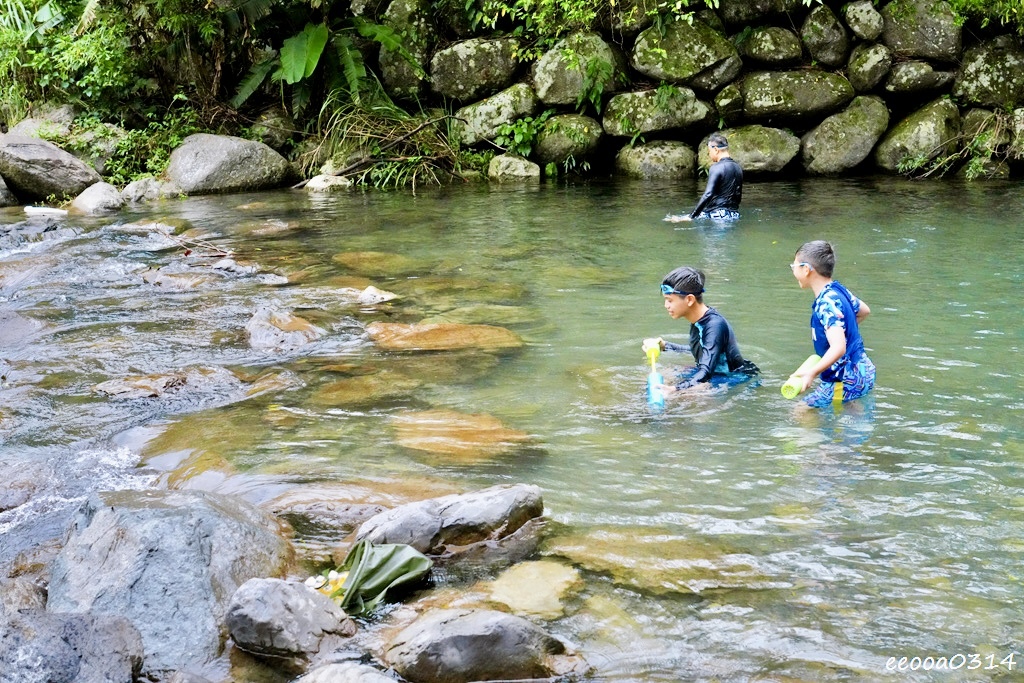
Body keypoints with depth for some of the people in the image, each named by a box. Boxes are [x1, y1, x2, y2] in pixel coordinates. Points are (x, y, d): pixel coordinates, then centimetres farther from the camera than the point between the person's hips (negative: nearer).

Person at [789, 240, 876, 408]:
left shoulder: (826, 303, -22)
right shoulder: (839, 290, 5)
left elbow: (838, 347, -33)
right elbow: (864, 311, 26)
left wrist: (812, 372, -41)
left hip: (846, 381, -10)